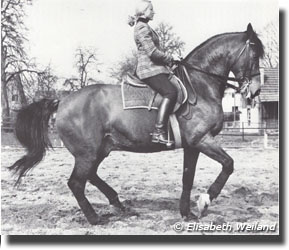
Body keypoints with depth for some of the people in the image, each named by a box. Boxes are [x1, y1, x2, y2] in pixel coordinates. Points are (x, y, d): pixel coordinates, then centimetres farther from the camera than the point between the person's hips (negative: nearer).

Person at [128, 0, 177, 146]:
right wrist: (170, 59, -5)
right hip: (150, 69, -11)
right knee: (171, 92, -27)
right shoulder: (142, 28, -10)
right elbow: (152, 52, -19)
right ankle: (159, 132, -33)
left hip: (153, 68, 11)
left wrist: (167, 60, 14)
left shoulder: (144, 27, 23)